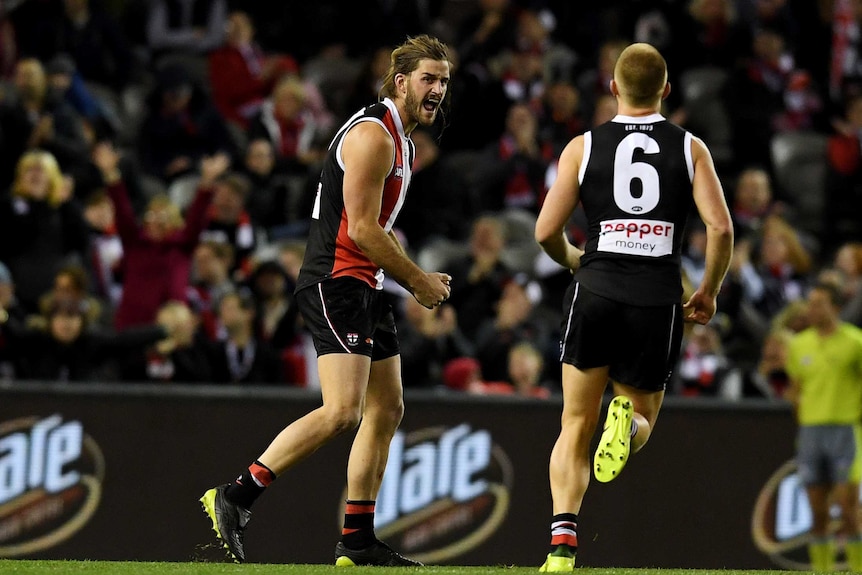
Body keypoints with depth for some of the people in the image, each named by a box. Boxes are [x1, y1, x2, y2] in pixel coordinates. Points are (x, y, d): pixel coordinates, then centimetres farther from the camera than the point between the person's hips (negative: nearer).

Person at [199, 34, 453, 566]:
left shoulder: (402, 140, 19)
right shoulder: (373, 135, -13)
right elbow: (360, 229, -18)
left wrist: (416, 276, 14)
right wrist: (418, 281, -10)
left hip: (364, 287, 11)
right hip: (336, 281, -11)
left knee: (387, 409, 10)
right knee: (343, 411, -20)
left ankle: (358, 541, 13)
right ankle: (236, 496, -17)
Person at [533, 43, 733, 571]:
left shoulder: (583, 147, 6)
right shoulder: (690, 149, 5)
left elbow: (547, 231, 2)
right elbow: (721, 228, -6)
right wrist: (709, 291, 10)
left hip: (596, 290, 0)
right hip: (659, 302, 0)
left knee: (576, 428, 8)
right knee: (641, 418, 17)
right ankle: (628, 419, -23)